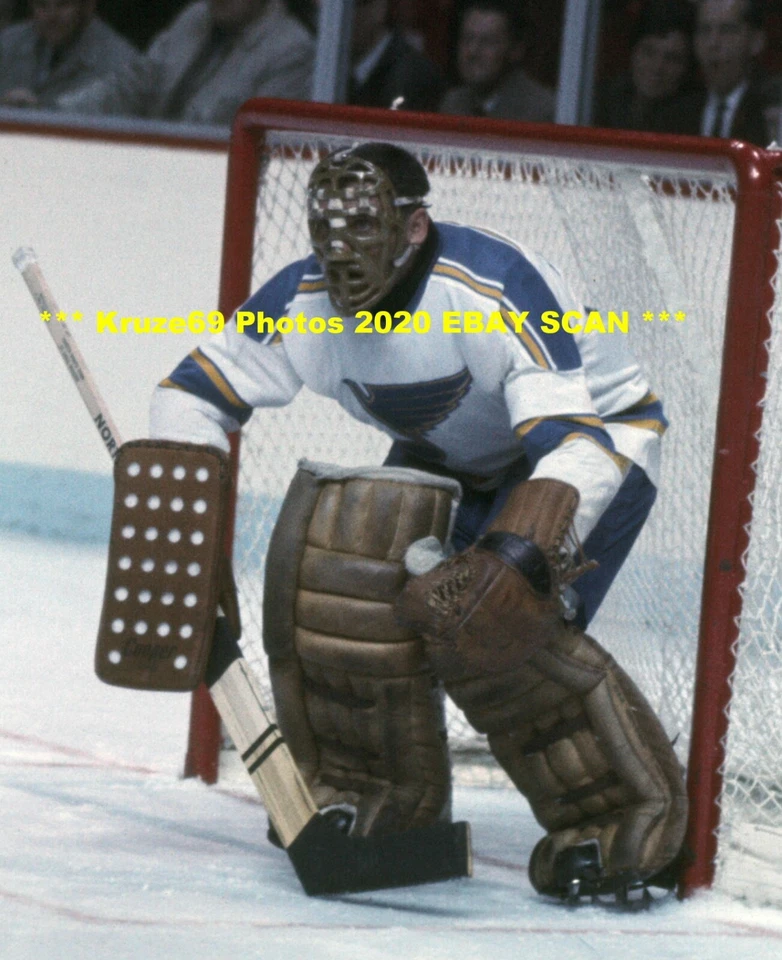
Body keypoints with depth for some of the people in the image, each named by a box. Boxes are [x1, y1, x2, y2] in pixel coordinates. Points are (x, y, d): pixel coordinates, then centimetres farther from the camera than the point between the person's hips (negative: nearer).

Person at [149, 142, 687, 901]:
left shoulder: (498, 290, -36)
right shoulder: (302, 301, -17)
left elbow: (577, 446, -40)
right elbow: (194, 393, -7)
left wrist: (520, 555, -53)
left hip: (599, 435, -7)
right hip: (450, 460, 7)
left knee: (494, 626, -27)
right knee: (337, 594, -10)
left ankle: (628, 816, -15)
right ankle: (360, 790, 14)